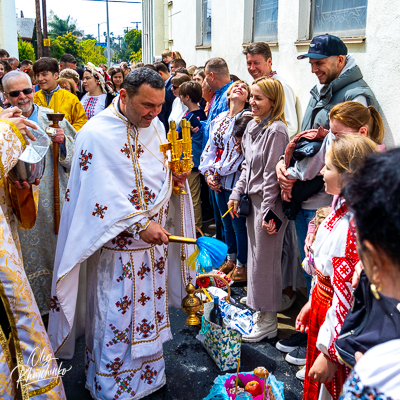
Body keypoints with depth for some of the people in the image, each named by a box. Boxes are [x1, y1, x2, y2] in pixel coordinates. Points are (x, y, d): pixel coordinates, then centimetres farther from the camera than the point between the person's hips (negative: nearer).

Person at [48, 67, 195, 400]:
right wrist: (140, 224, -25)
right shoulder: (96, 134, -16)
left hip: (156, 236, 6)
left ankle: (148, 373, 39)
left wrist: (175, 178, -6)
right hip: (116, 243, -6)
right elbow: (102, 196, -21)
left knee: (150, 308, 18)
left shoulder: (155, 127, 4)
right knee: (116, 315, 6)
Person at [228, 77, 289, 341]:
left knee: (266, 260, 1)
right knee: (254, 255, 17)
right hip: (253, 200, 8)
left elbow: (272, 174, -18)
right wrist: (237, 194, 12)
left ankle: (269, 321, 14)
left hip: (269, 203, -8)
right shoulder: (253, 126, 10)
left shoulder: (277, 130, -16)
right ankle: (256, 301, 33)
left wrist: (267, 211, -18)